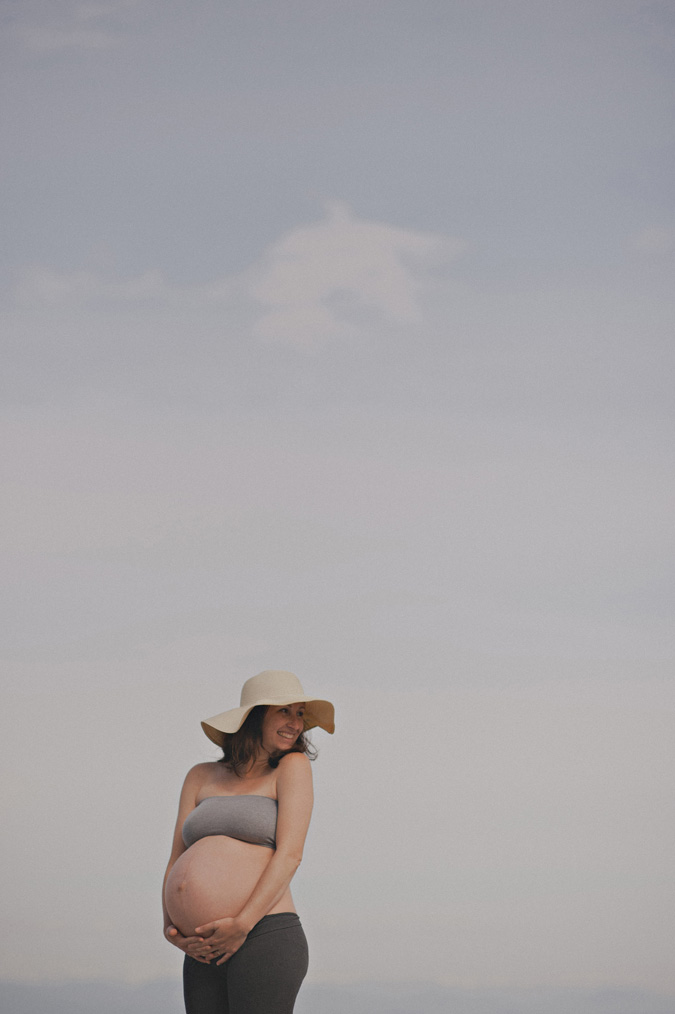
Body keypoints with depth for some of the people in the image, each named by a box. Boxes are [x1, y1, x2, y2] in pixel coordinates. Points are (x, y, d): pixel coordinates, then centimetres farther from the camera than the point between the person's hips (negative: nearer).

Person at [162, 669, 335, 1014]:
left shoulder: (292, 767, 5)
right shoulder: (202, 778, 18)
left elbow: (290, 854, -6)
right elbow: (177, 859, 15)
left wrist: (242, 924, -15)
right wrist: (171, 929, -3)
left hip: (267, 937, -5)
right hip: (205, 953, 5)